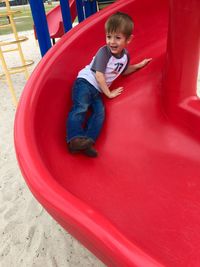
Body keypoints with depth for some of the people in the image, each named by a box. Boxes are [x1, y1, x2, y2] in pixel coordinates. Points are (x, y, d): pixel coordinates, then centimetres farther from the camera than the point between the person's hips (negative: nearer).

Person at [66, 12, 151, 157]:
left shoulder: (125, 54, 8)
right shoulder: (104, 51, -14)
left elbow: (124, 71, 28)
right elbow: (99, 75, -17)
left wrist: (140, 65, 22)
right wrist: (109, 93, -12)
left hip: (98, 90, 6)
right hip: (85, 82, -5)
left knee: (100, 112, -16)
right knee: (81, 107, -29)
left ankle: (86, 143, -26)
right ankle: (75, 139, -37)